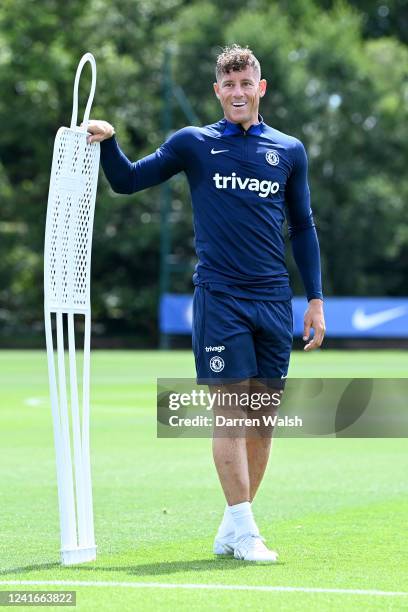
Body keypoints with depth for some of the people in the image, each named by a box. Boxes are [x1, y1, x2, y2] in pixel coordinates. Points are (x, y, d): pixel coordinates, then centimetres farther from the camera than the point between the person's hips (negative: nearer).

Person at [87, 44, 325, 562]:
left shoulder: (289, 152, 11)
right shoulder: (194, 144, 5)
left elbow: (302, 228, 16)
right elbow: (126, 181, 11)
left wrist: (315, 299, 10)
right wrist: (108, 141, -8)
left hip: (274, 301, 3)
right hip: (219, 298, -3)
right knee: (231, 408, -9)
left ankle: (232, 528, 13)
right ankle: (244, 530, -9)